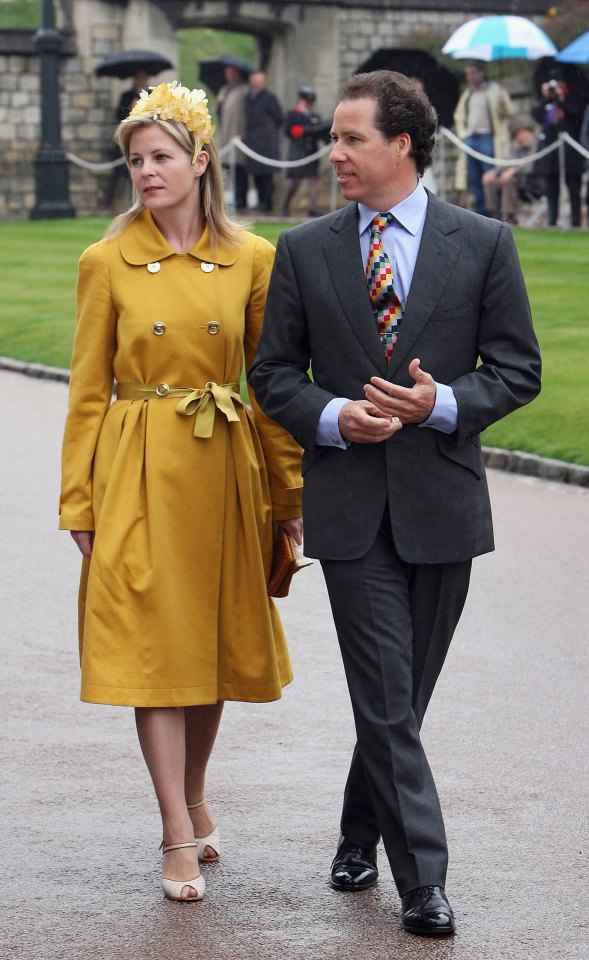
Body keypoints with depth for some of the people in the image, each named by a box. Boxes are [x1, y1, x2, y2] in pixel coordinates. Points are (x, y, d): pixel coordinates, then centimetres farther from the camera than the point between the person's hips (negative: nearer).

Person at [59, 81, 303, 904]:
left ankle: (194, 800, 32)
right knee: (152, 648, -5)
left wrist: (289, 490, 3)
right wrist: (79, 501, 0)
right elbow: (87, 392, 2)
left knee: (213, 642, 11)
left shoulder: (252, 259, 1)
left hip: (224, 470, 2)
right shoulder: (108, 263, -1)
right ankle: (180, 837, -1)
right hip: (140, 473, -2)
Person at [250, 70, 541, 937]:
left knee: (403, 695, 11)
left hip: (442, 500, 0)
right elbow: (274, 372, 8)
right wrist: (333, 416, -11)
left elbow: (518, 368, 2)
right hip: (350, 503, 0)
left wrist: (442, 403, -15)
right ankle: (422, 879, -2)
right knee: (387, 699, -6)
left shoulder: (482, 243, 1)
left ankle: (361, 836, 32)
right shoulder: (304, 251, 4)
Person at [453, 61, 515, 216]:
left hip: (488, 138, -6)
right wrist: (463, 133, 11)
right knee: (474, 179, 5)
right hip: (470, 138, 6)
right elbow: (459, 116, 26)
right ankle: (480, 212, 10)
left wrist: (503, 103, -27)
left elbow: (510, 111, -6)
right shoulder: (467, 94, 19)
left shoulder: (496, 91, 1)